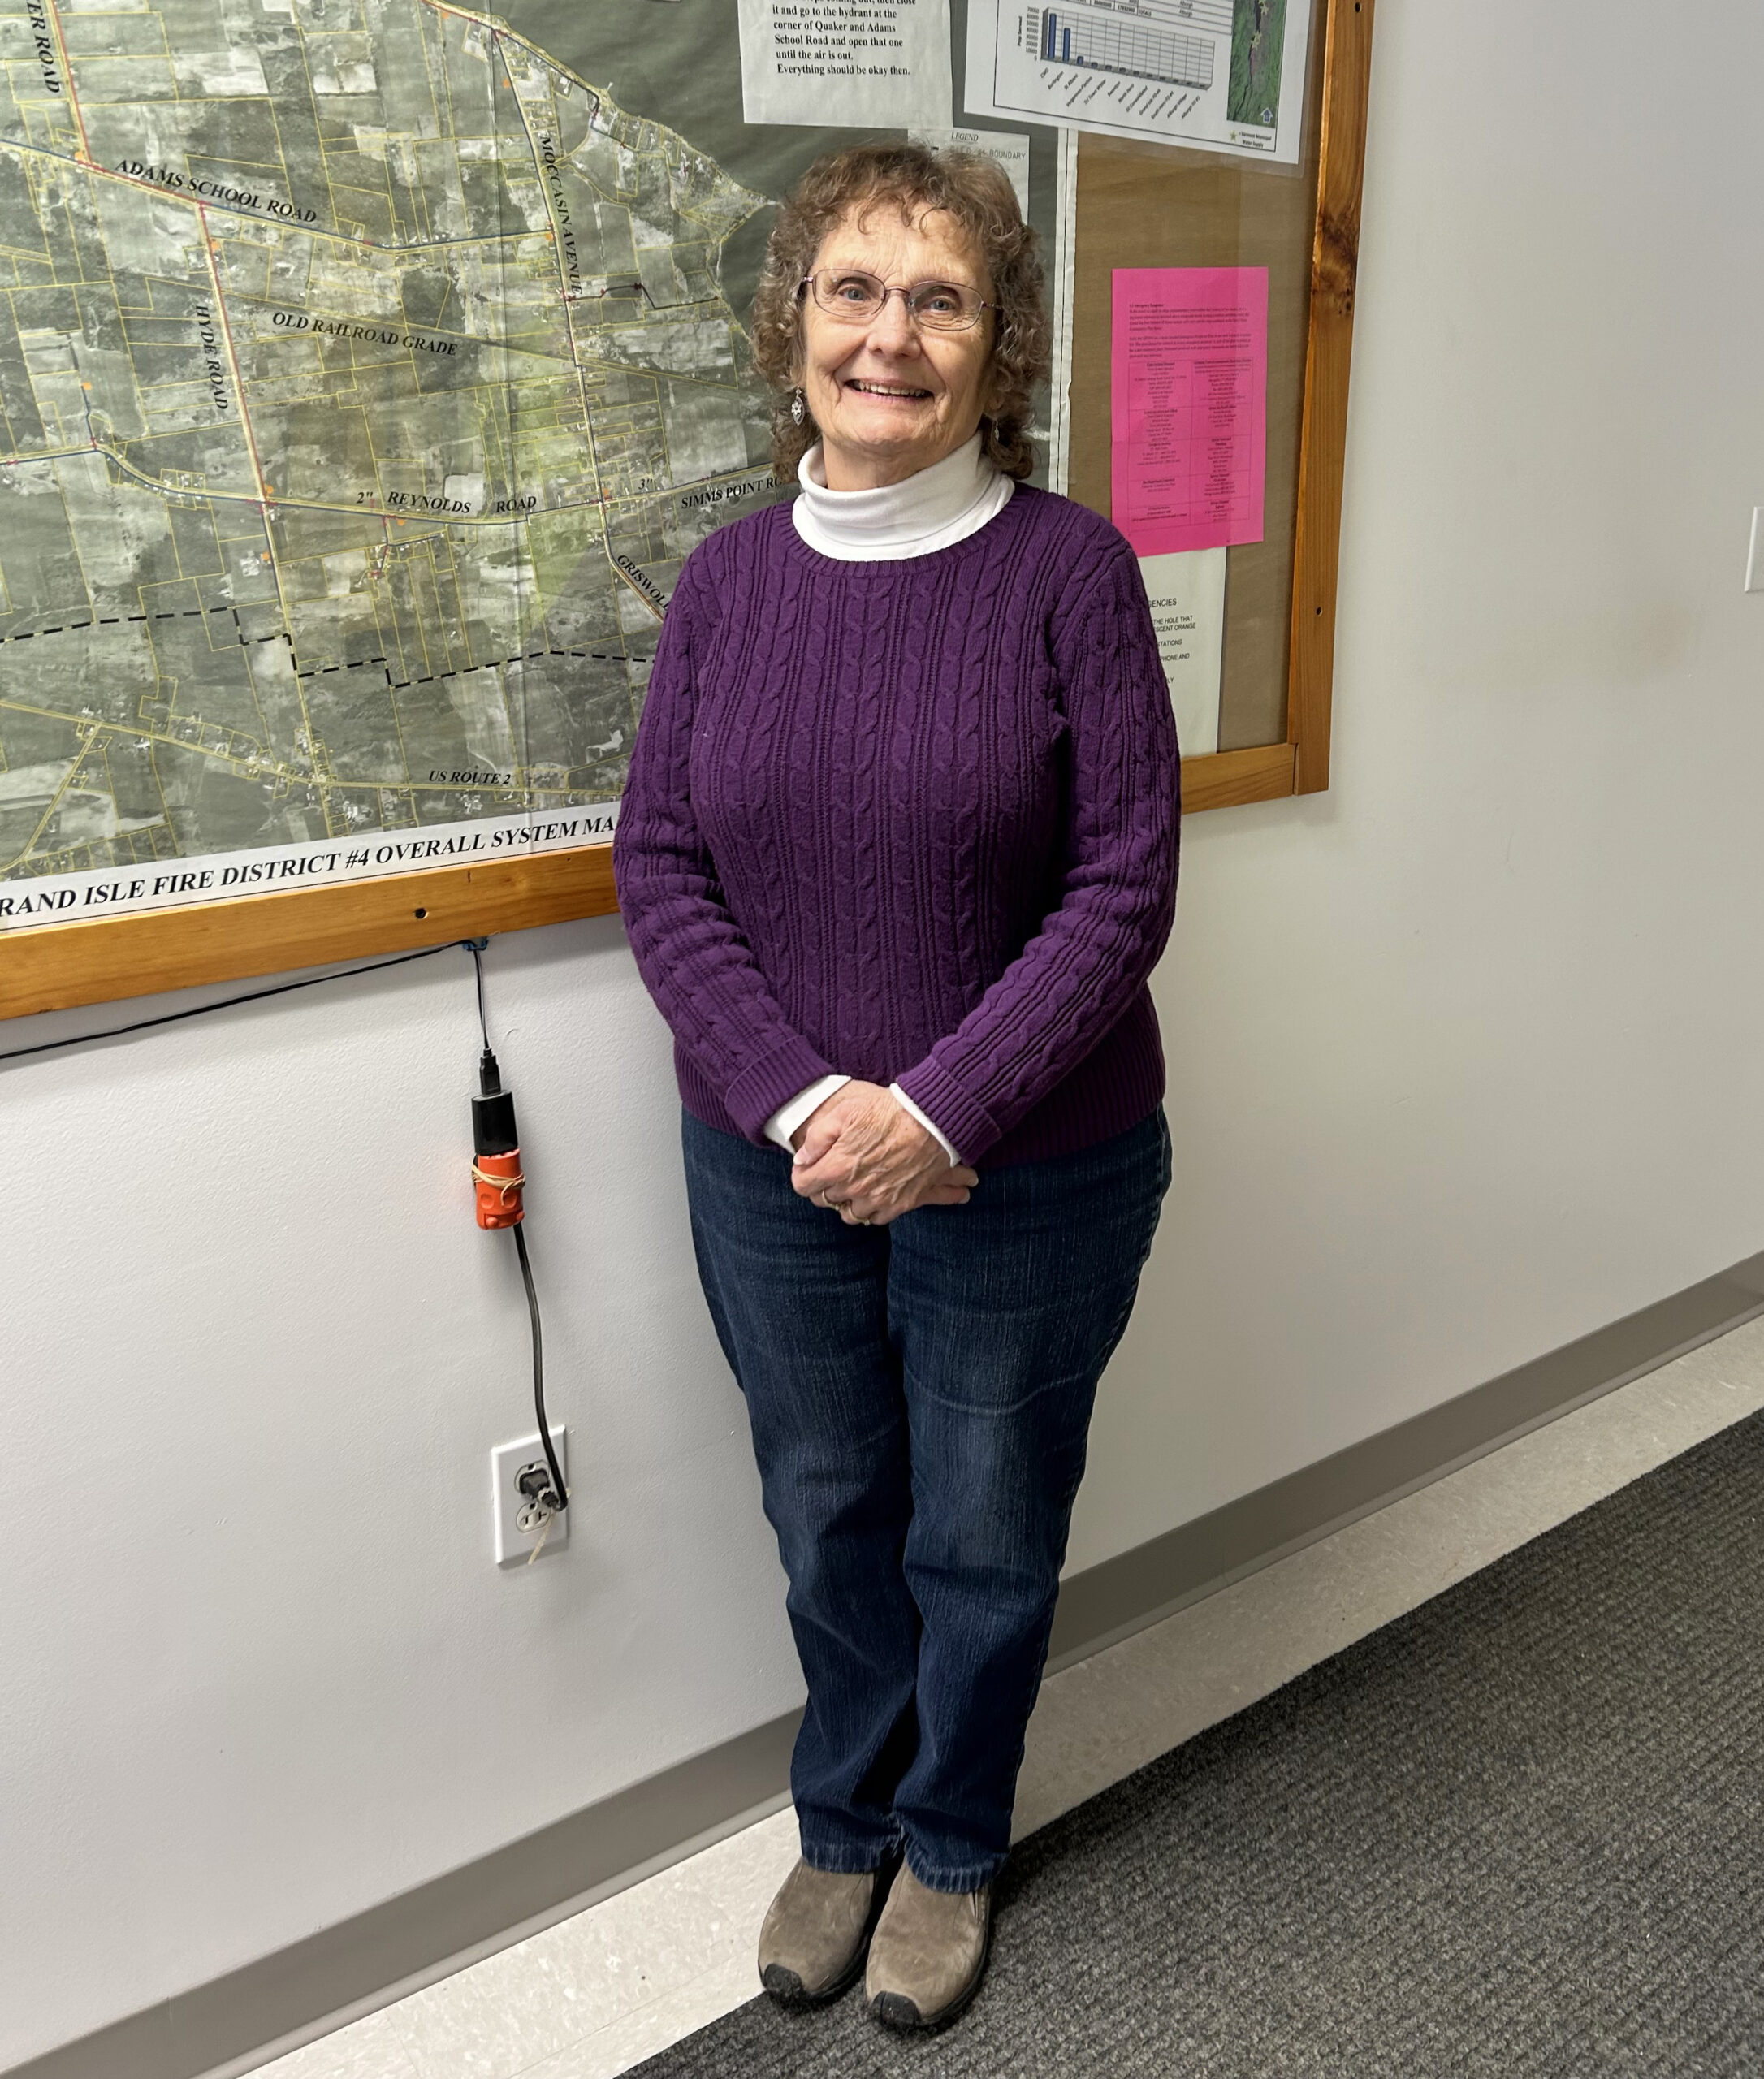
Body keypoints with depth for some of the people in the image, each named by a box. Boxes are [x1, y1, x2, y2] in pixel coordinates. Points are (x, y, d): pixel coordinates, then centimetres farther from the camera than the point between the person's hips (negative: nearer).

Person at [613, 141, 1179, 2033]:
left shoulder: (1068, 568, -11)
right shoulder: (726, 578, -1)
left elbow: (1123, 885, -13)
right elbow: (658, 867, -2)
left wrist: (939, 1110, -20)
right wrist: (798, 1101, -14)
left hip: (1031, 1172, -2)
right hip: (769, 1168, 3)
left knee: (984, 1537, 17)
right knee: (827, 1519, 21)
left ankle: (952, 1845, 45)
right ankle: (843, 1825, 48)